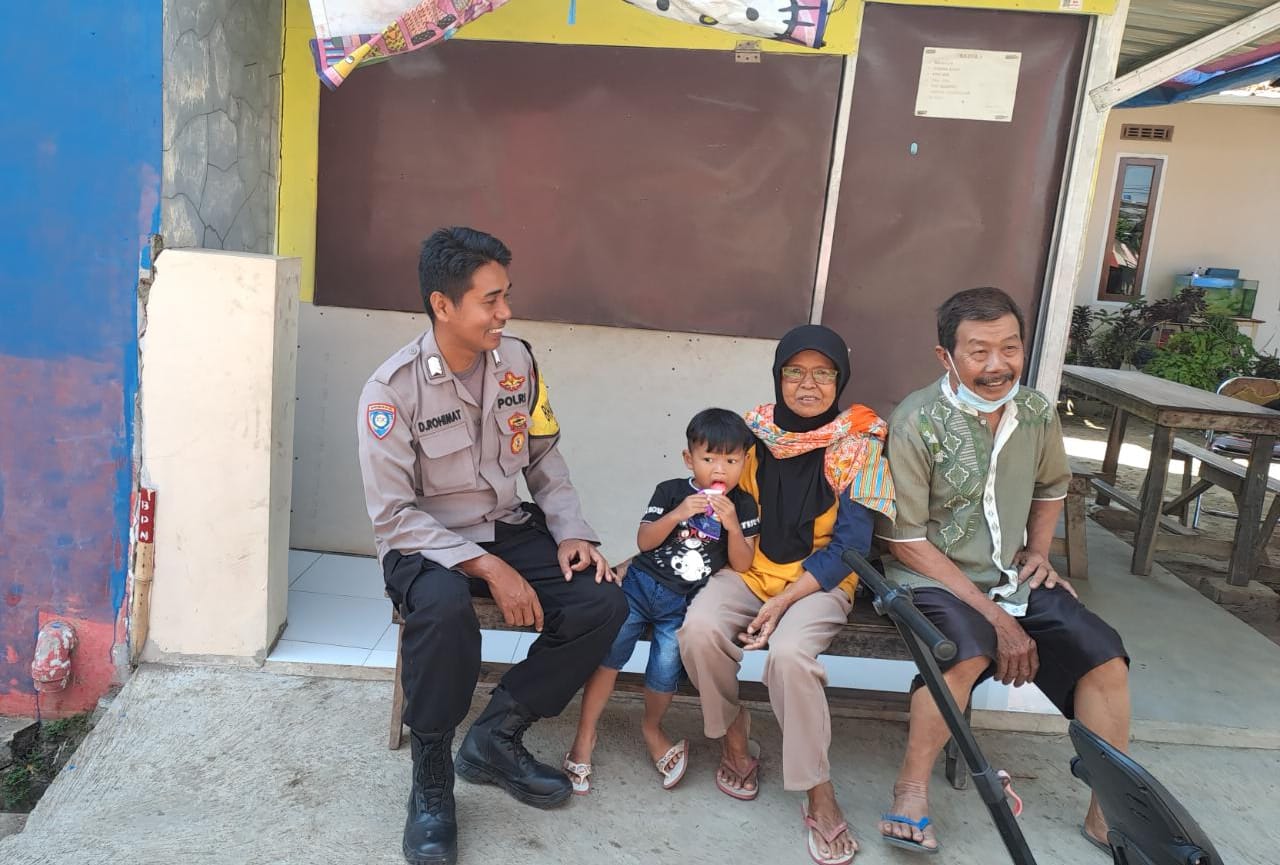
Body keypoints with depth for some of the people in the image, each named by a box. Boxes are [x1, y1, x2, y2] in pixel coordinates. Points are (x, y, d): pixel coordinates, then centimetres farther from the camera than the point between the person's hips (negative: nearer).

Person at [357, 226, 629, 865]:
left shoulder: (516, 360, -2)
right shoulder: (393, 388, -17)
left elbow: (544, 457, 9)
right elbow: (392, 516, -18)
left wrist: (571, 532, -6)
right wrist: (488, 567, -26)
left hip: (510, 529, 5)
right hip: (426, 543, -5)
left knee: (603, 603, -16)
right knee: (444, 607, -38)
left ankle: (496, 737, 2)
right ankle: (431, 780, -12)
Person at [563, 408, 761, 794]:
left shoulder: (743, 505, 3)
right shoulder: (671, 491, 0)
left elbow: (742, 564, -2)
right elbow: (644, 542, -4)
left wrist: (732, 525, -18)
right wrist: (677, 514, -19)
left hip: (683, 604, 0)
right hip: (642, 584, 0)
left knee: (665, 670, -14)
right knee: (607, 653, -14)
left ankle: (652, 729, 19)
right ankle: (585, 736, 3)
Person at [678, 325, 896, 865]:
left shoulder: (858, 442, -7)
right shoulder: (753, 431, 0)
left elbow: (850, 544, -9)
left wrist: (783, 601, -19)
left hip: (821, 580, -3)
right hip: (749, 567, 3)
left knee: (789, 652, -32)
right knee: (699, 628, -26)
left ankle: (819, 794, -12)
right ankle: (734, 739, 1)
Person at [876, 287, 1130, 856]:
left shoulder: (1037, 413, 1)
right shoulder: (916, 422, -18)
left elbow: (1052, 485, 23)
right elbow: (906, 540, -18)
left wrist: (1039, 552, 7)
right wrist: (994, 615, -20)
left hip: (1012, 577, 6)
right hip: (930, 578, -6)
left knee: (1104, 654, -9)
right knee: (969, 645, -34)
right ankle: (911, 788, -14)